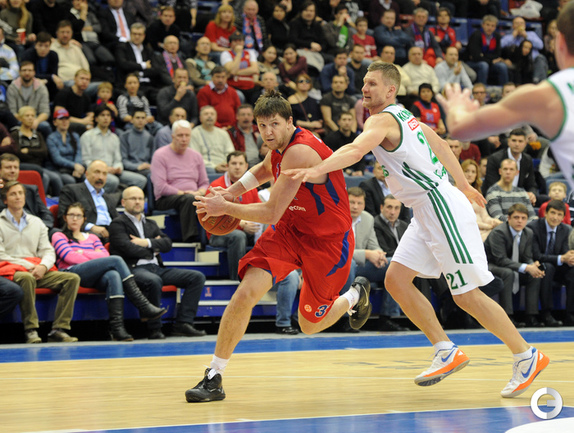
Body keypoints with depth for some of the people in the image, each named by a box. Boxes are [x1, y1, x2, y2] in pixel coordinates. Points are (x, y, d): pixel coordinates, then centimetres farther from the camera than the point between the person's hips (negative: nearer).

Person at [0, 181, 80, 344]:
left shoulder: (36, 222, 21)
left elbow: (48, 251, 14)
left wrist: (43, 266, -10)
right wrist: (27, 265, -15)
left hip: (37, 270, 5)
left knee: (72, 278, -17)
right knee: (27, 278, -41)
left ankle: (59, 329, -25)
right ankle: (31, 331, -36)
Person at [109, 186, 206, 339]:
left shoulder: (151, 224, 28)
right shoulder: (118, 224, 7)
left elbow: (167, 243, 13)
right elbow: (127, 248, -9)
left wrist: (147, 243, -4)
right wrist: (152, 250, 4)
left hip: (156, 268, 7)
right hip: (133, 269, -7)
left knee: (197, 277, -9)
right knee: (153, 281, -41)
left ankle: (183, 323, -18)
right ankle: (154, 328, -28)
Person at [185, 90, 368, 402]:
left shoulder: (299, 152, -29)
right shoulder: (279, 146, -2)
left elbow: (271, 214, -28)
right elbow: (266, 169, 26)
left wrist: (225, 208, -18)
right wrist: (232, 191, 13)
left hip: (328, 239, -6)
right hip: (290, 229, 6)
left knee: (310, 325, 8)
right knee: (247, 292, -18)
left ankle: (355, 295, 41)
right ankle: (214, 378, -11)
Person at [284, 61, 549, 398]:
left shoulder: (382, 120, -13)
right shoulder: (403, 116, 16)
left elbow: (357, 149, -33)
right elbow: (439, 143, 28)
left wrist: (317, 170, -45)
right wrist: (463, 184, 38)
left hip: (443, 206, -10)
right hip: (428, 211, 10)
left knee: (466, 295, -5)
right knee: (396, 279, 5)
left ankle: (527, 357, 5)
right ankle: (447, 353, 8)